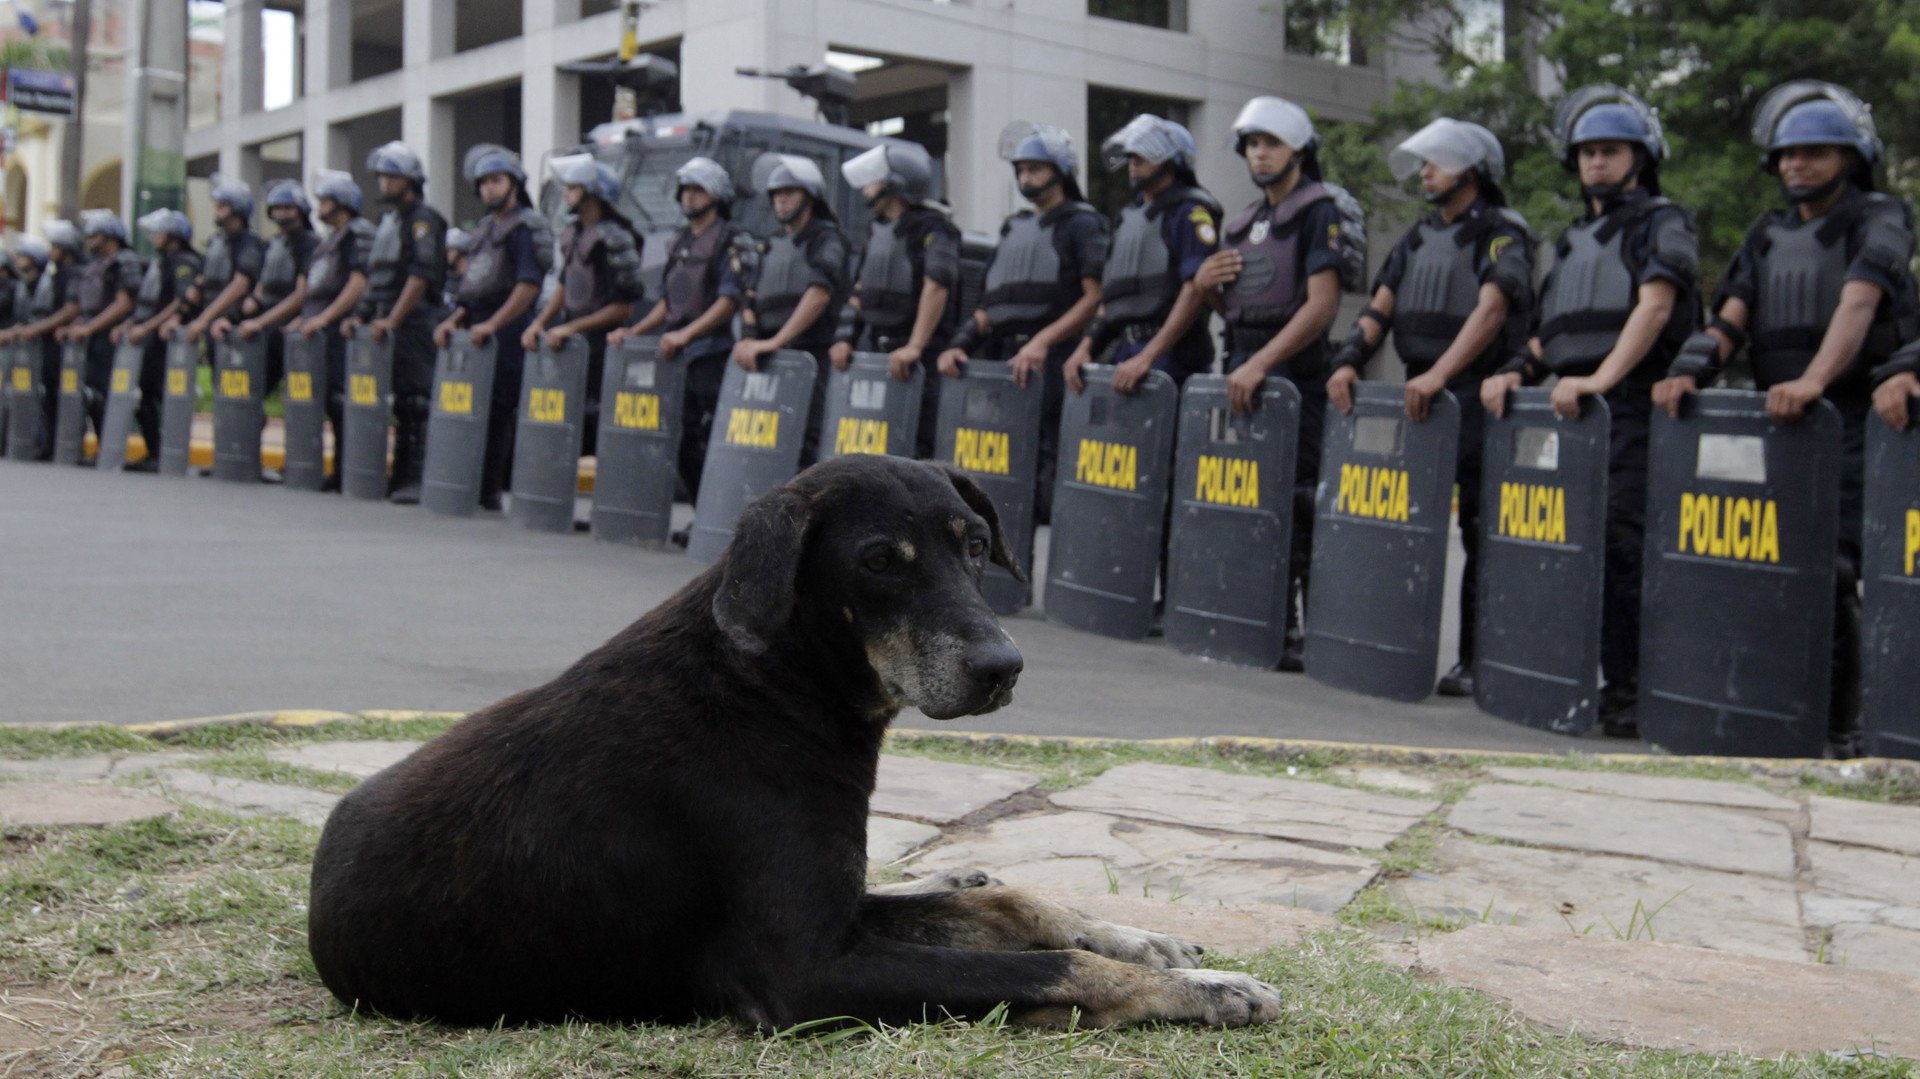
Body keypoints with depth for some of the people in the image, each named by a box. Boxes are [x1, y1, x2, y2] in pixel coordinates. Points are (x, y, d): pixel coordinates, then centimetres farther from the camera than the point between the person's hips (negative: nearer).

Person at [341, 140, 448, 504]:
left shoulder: (423, 219, -6)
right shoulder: (387, 221, 21)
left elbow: (420, 276, -17)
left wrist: (393, 319, -22)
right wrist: (360, 315, 13)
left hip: (413, 320, -8)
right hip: (385, 320, 8)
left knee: (415, 402, -9)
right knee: (399, 404, 9)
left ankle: (417, 479, -10)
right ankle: (400, 477, 12)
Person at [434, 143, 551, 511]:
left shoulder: (525, 227, -6)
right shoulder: (485, 229, 21)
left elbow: (529, 285, -18)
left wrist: (492, 324, -21)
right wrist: (453, 320, 9)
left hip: (507, 330, -8)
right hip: (478, 327, 8)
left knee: (496, 409, -8)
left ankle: (488, 491, -4)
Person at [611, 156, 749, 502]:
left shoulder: (731, 242, -3)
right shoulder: (679, 242, 21)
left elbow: (728, 301, -13)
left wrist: (686, 333, -22)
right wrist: (633, 332, 11)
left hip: (711, 353, -8)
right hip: (676, 354, 8)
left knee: (710, 440, -11)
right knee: (683, 444, 6)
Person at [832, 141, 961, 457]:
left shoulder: (933, 228, -10)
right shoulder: (877, 229, 16)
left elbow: (936, 288, -22)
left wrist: (914, 347, -32)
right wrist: (844, 338, 4)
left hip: (919, 359, -7)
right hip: (874, 348, 7)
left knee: (915, 447, -11)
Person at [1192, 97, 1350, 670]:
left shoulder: (1318, 212, -4)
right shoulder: (1246, 220, 19)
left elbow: (1322, 304, -16)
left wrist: (1260, 363, -22)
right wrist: (1207, 285, 3)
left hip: (1295, 376, -7)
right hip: (1243, 372, 7)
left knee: (1292, 505, -9)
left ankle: (1297, 633, -6)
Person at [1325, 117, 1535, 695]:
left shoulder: (1502, 234, -5)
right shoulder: (1419, 237, 18)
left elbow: (1491, 310, -21)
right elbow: (1382, 304, 10)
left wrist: (1439, 374, -32)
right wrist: (1348, 361, -8)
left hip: (1479, 395, -7)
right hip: (1418, 394, 7)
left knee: (1481, 530, -3)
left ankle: (1476, 661, 2)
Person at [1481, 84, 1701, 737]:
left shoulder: (1661, 223, 5)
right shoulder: (1575, 238, 26)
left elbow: (1654, 307, -12)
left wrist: (1601, 378, -24)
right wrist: (1517, 371, 6)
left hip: (1632, 406, -7)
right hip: (1570, 407, 7)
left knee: (1620, 542, -14)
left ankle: (1626, 691, -12)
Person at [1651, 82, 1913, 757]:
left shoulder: (1880, 220, -1)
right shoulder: (1768, 236, 17)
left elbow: (1859, 304, -19)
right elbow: (1731, 318, 7)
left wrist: (1813, 379, -36)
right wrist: (1690, 371, -14)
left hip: (1854, 420, -5)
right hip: (1775, 420, 5)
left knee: (1831, 571, -11)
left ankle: (1837, 726, -1)